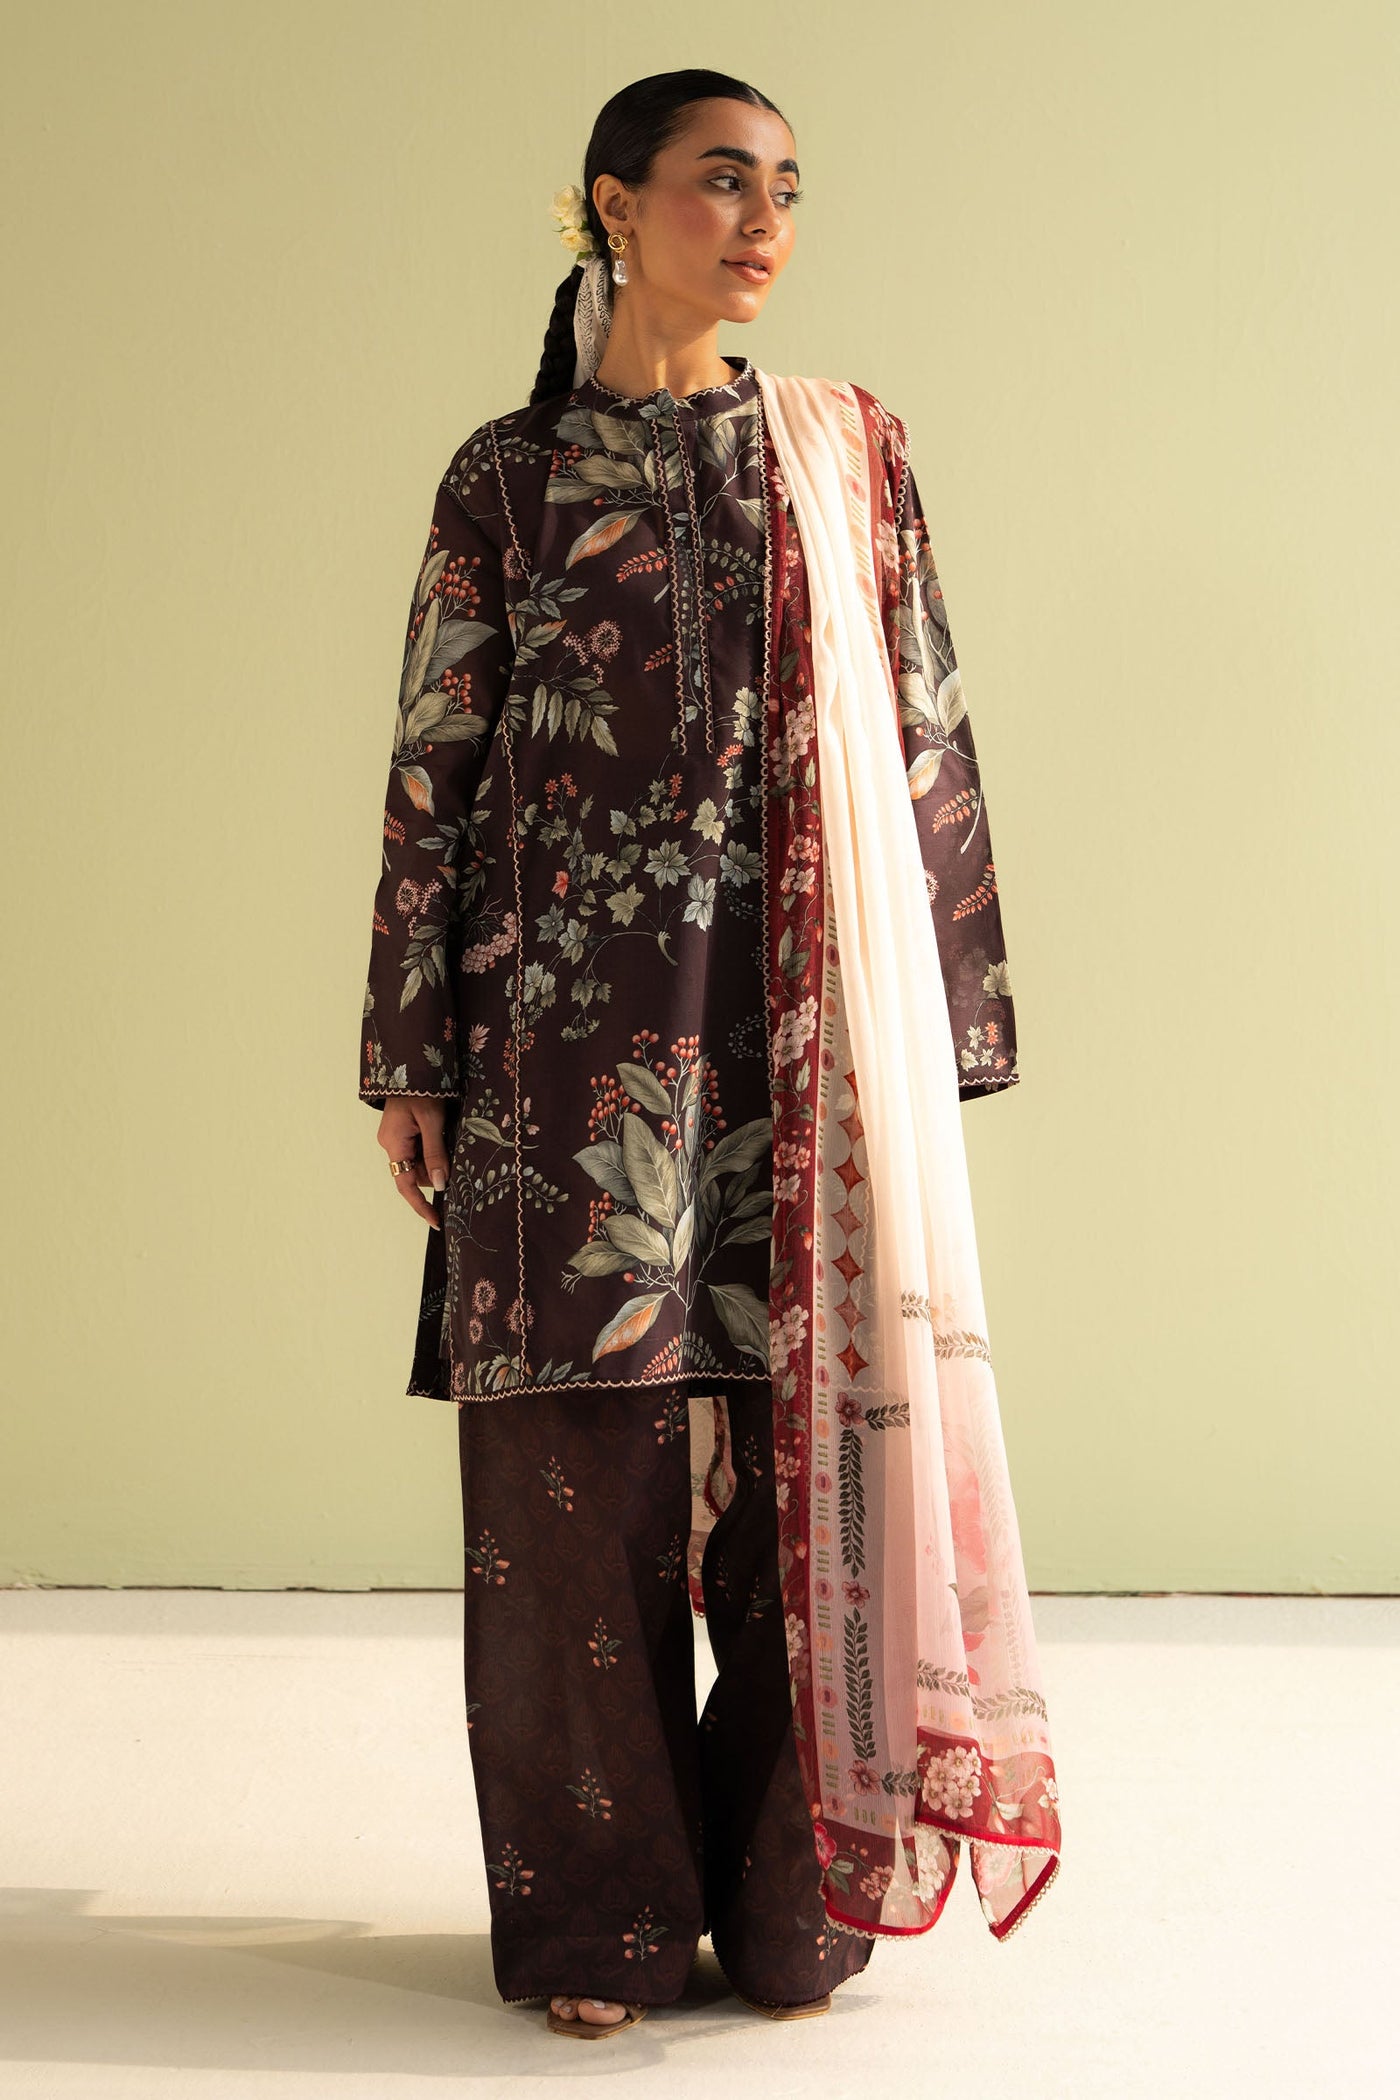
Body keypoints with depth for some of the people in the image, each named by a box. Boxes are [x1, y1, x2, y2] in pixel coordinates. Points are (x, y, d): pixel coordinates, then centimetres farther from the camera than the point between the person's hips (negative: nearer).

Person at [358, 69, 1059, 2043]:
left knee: (798, 1438, 0)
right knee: (582, 1450, 1)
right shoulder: (509, 475, 8)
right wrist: (415, 1056, 1)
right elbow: (438, 765, 6)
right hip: (579, 1021, -1)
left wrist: (942, 1021, 4)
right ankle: (603, 1913, 14)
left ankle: (791, 1897, 16)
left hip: (804, 1032, 1)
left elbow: (929, 739, 10)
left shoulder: (851, 450, 12)